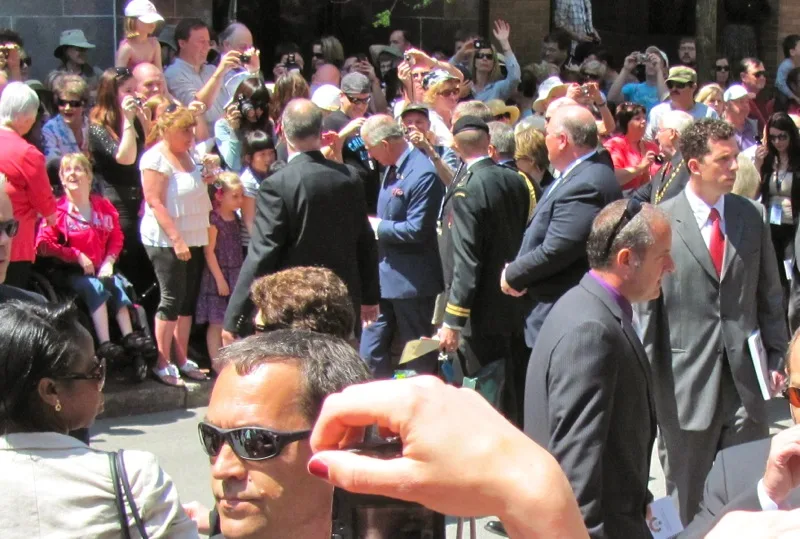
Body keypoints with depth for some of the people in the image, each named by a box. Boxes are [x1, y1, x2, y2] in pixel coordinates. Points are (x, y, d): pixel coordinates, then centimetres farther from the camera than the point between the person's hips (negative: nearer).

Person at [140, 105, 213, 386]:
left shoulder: (191, 153, 11)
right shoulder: (156, 158, -11)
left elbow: (201, 183, 27)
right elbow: (155, 202, -17)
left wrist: (211, 169, 4)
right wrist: (176, 239, -22)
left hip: (194, 238, 8)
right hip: (166, 241, -8)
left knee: (188, 300, 10)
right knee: (172, 299, -6)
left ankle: (182, 359, 18)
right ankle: (162, 363, 2)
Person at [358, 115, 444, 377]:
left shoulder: (423, 174, -20)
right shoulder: (391, 168, 9)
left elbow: (417, 230, -23)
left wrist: (378, 226, -13)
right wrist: (374, 225, 4)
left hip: (410, 280, -9)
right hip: (385, 277, 9)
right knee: (371, 354, 13)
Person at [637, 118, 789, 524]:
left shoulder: (750, 217, 6)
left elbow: (769, 294, 13)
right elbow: (645, 306, -4)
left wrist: (776, 357, 8)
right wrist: (645, 376, -4)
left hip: (746, 377, 3)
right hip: (687, 380, -3)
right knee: (688, 501, 10)